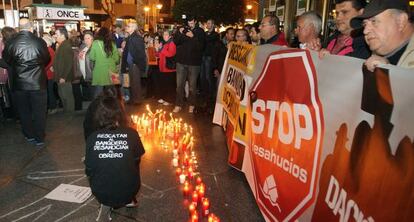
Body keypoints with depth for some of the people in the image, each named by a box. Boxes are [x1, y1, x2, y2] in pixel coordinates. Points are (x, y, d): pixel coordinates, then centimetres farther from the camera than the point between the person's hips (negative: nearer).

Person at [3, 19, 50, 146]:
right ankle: (39, 138, 15)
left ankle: (29, 135, 29)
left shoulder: (10, 43, -11)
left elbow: (6, 60, 6)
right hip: (38, 83, -1)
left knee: (24, 111, 17)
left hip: (19, 84, 1)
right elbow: (47, 59, 3)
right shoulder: (40, 42, -13)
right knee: (39, 112, 9)